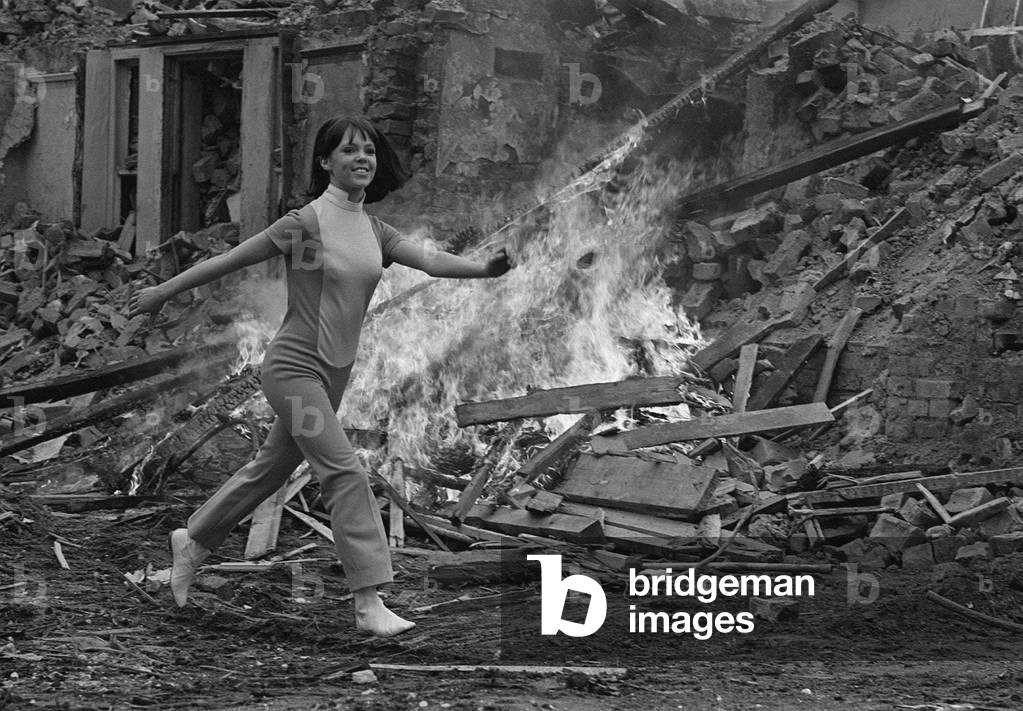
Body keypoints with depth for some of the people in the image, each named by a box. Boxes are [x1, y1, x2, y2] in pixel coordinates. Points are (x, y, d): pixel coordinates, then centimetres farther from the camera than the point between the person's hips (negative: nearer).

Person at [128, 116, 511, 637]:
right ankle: (368, 604, -17)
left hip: (334, 374, 8)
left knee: (272, 468, 19)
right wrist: (163, 292, 4)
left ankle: (192, 542, 39)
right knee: (345, 472, -16)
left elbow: (429, 260, -9)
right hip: (293, 365, -8)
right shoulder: (306, 223, -11)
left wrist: (483, 268, -29)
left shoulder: (374, 233, 6)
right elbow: (229, 260, -4)